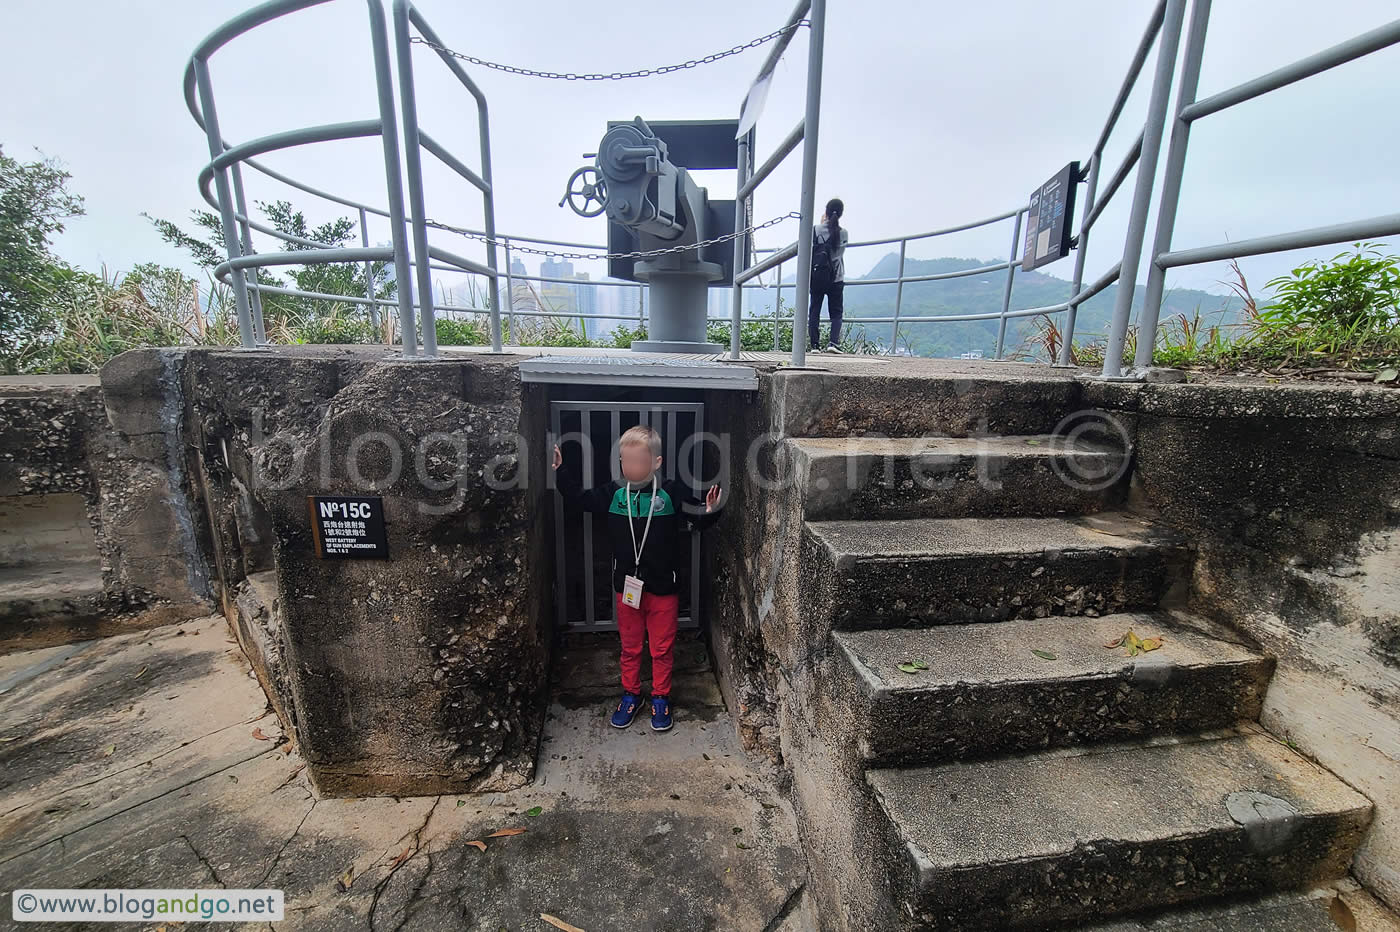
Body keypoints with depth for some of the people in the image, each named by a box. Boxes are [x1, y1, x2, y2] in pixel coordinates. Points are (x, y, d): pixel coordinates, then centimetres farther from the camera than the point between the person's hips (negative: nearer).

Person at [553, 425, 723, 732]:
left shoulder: (671, 493, -12)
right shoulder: (614, 493, -4)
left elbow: (700, 518, -5)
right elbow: (579, 498, 9)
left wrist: (711, 510, -26)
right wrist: (560, 471, 2)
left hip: (663, 588, -2)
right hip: (627, 587, 2)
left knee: (662, 649, 14)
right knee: (630, 647, 19)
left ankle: (660, 698, 35)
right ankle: (631, 695, 40)